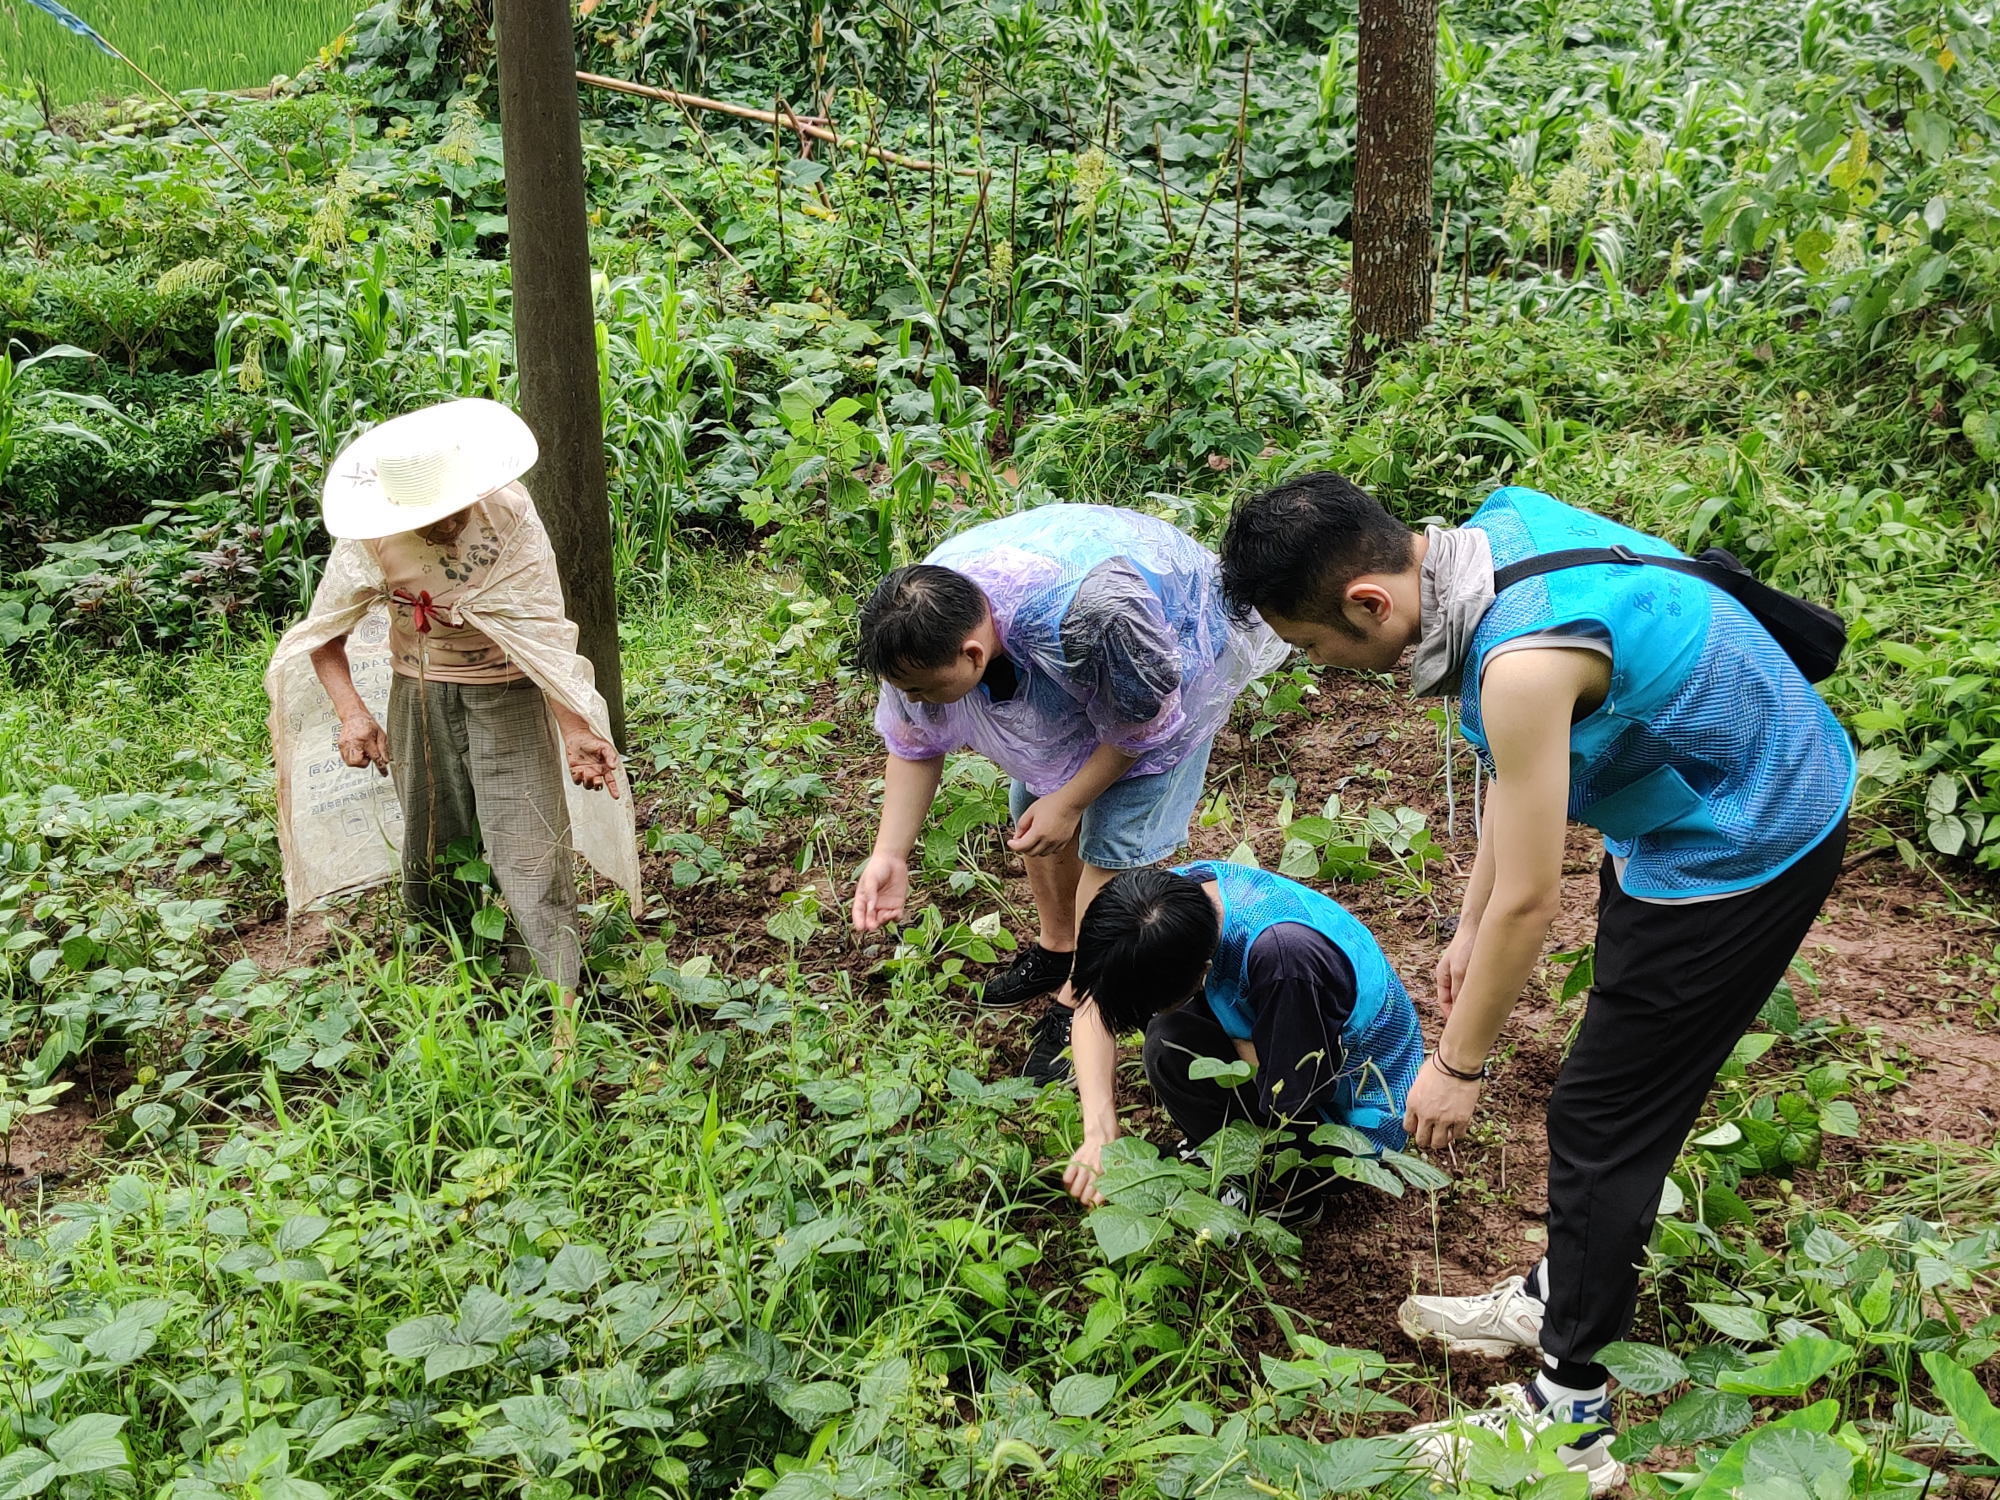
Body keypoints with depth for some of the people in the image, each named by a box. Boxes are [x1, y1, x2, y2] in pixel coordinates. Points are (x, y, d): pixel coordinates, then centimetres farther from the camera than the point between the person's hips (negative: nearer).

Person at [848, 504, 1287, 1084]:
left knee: (1113, 840, -9)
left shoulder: (1085, 620, -48)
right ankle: (1057, 946, 36)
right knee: (1033, 807, 12)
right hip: (1066, 682, 6)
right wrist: (889, 855, -16)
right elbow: (914, 747, -10)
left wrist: (1069, 801, -19)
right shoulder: (919, 623, -27)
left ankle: (1076, 1001, 5)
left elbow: (1141, 725, -27)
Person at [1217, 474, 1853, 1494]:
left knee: (1600, 1116, 0)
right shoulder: (1492, 528, -6)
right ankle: (1564, 1297, 41)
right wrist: (1468, 928, 14)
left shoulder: (1524, 662, -35)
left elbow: (1529, 903, -24)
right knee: (1616, 1089, 22)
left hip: (1743, 850, -9)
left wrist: (1457, 1064, -9)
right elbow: (1522, 766, 7)